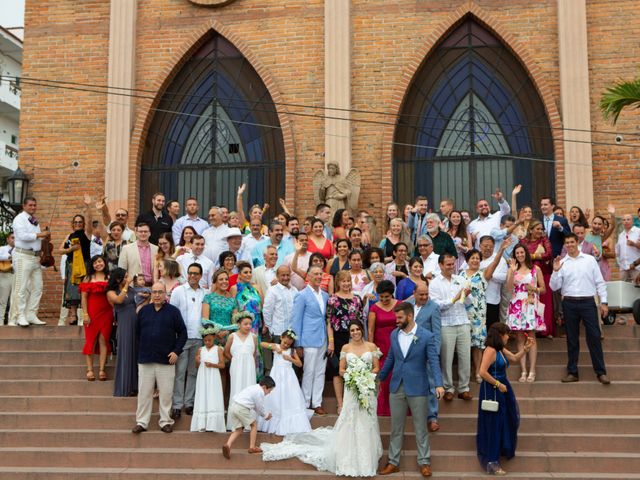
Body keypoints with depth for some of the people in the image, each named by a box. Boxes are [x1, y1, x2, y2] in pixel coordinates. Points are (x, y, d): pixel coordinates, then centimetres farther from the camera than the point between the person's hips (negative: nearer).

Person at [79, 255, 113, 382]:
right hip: (92, 313, -1)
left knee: (103, 340, 0)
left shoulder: (109, 278, 8)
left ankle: (102, 370, 2)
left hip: (106, 313, 1)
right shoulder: (88, 278, 5)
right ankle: (90, 370, 4)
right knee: (90, 340, 1)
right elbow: (84, 297, 0)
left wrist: (114, 314, -3)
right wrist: (85, 314, -8)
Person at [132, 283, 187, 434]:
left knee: (166, 393, 2)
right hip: (145, 359, 2)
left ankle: (166, 421, 13)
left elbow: (182, 332, 3)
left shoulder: (173, 311, 1)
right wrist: (141, 349, 9)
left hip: (166, 359, -2)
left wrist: (176, 351, -5)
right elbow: (137, 332, 15)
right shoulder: (143, 311, 8)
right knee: (144, 393, 4)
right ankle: (141, 422, 12)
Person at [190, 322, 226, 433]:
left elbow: (222, 365, -2)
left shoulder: (218, 349, 1)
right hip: (202, 378, 3)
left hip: (213, 378, -3)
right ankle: (202, 424, 4)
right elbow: (197, 366, 13)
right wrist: (197, 362, -9)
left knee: (213, 400, -5)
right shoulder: (200, 350, 9)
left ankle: (212, 424, -4)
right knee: (202, 399, 2)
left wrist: (213, 364, -17)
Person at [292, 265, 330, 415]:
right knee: (308, 373, -1)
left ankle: (317, 403, 17)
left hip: (323, 340, 6)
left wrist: (328, 338, 11)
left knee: (320, 372, 9)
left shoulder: (325, 295, 12)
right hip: (309, 340, -6)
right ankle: (304, 404, 9)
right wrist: (298, 344, -9)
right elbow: (296, 320, -7)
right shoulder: (302, 296, -6)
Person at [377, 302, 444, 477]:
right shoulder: (394, 334, 6)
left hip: (417, 388, -4)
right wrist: (379, 377, 19)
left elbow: (434, 361, -14)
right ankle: (393, 462, 20)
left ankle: (424, 462, 18)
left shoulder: (426, 336, -10)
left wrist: (438, 384, -25)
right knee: (396, 428, 11)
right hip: (396, 388, 4)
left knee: (421, 428, 6)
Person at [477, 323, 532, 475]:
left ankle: (502, 450, 42)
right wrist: (498, 384, -20)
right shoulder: (490, 350, -21)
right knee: (493, 424, -1)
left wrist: (525, 348, 7)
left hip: (502, 389, 10)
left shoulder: (501, 349, 8)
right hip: (492, 391, -10)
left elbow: (514, 358, 21)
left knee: (505, 421, 22)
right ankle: (491, 462, 9)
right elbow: (482, 372, -28)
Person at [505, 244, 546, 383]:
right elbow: (509, 288, -4)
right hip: (517, 305, 2)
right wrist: (512, 271, -9)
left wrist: (534, 289, -10)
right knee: (520, 339, 1)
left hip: (531, 305, -2)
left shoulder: (535, 269, 7)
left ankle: (532, 371, -3)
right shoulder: (512, 270, 10)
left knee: (531, 338, -4)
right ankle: (523, 371, 3)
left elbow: (543, 289, 9)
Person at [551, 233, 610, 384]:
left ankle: (601, 372, 3)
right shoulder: (561, 263, 5)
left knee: (594, 337, -3)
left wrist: (603, 302, -1)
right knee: (572, 339, 7)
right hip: (569, 303, 1)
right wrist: (555, 271, -12)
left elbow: (600, 282, 4)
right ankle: (572, 372, 14)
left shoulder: (590, 260, 4)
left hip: (588, 302, -1)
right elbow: (554, 287, 2)